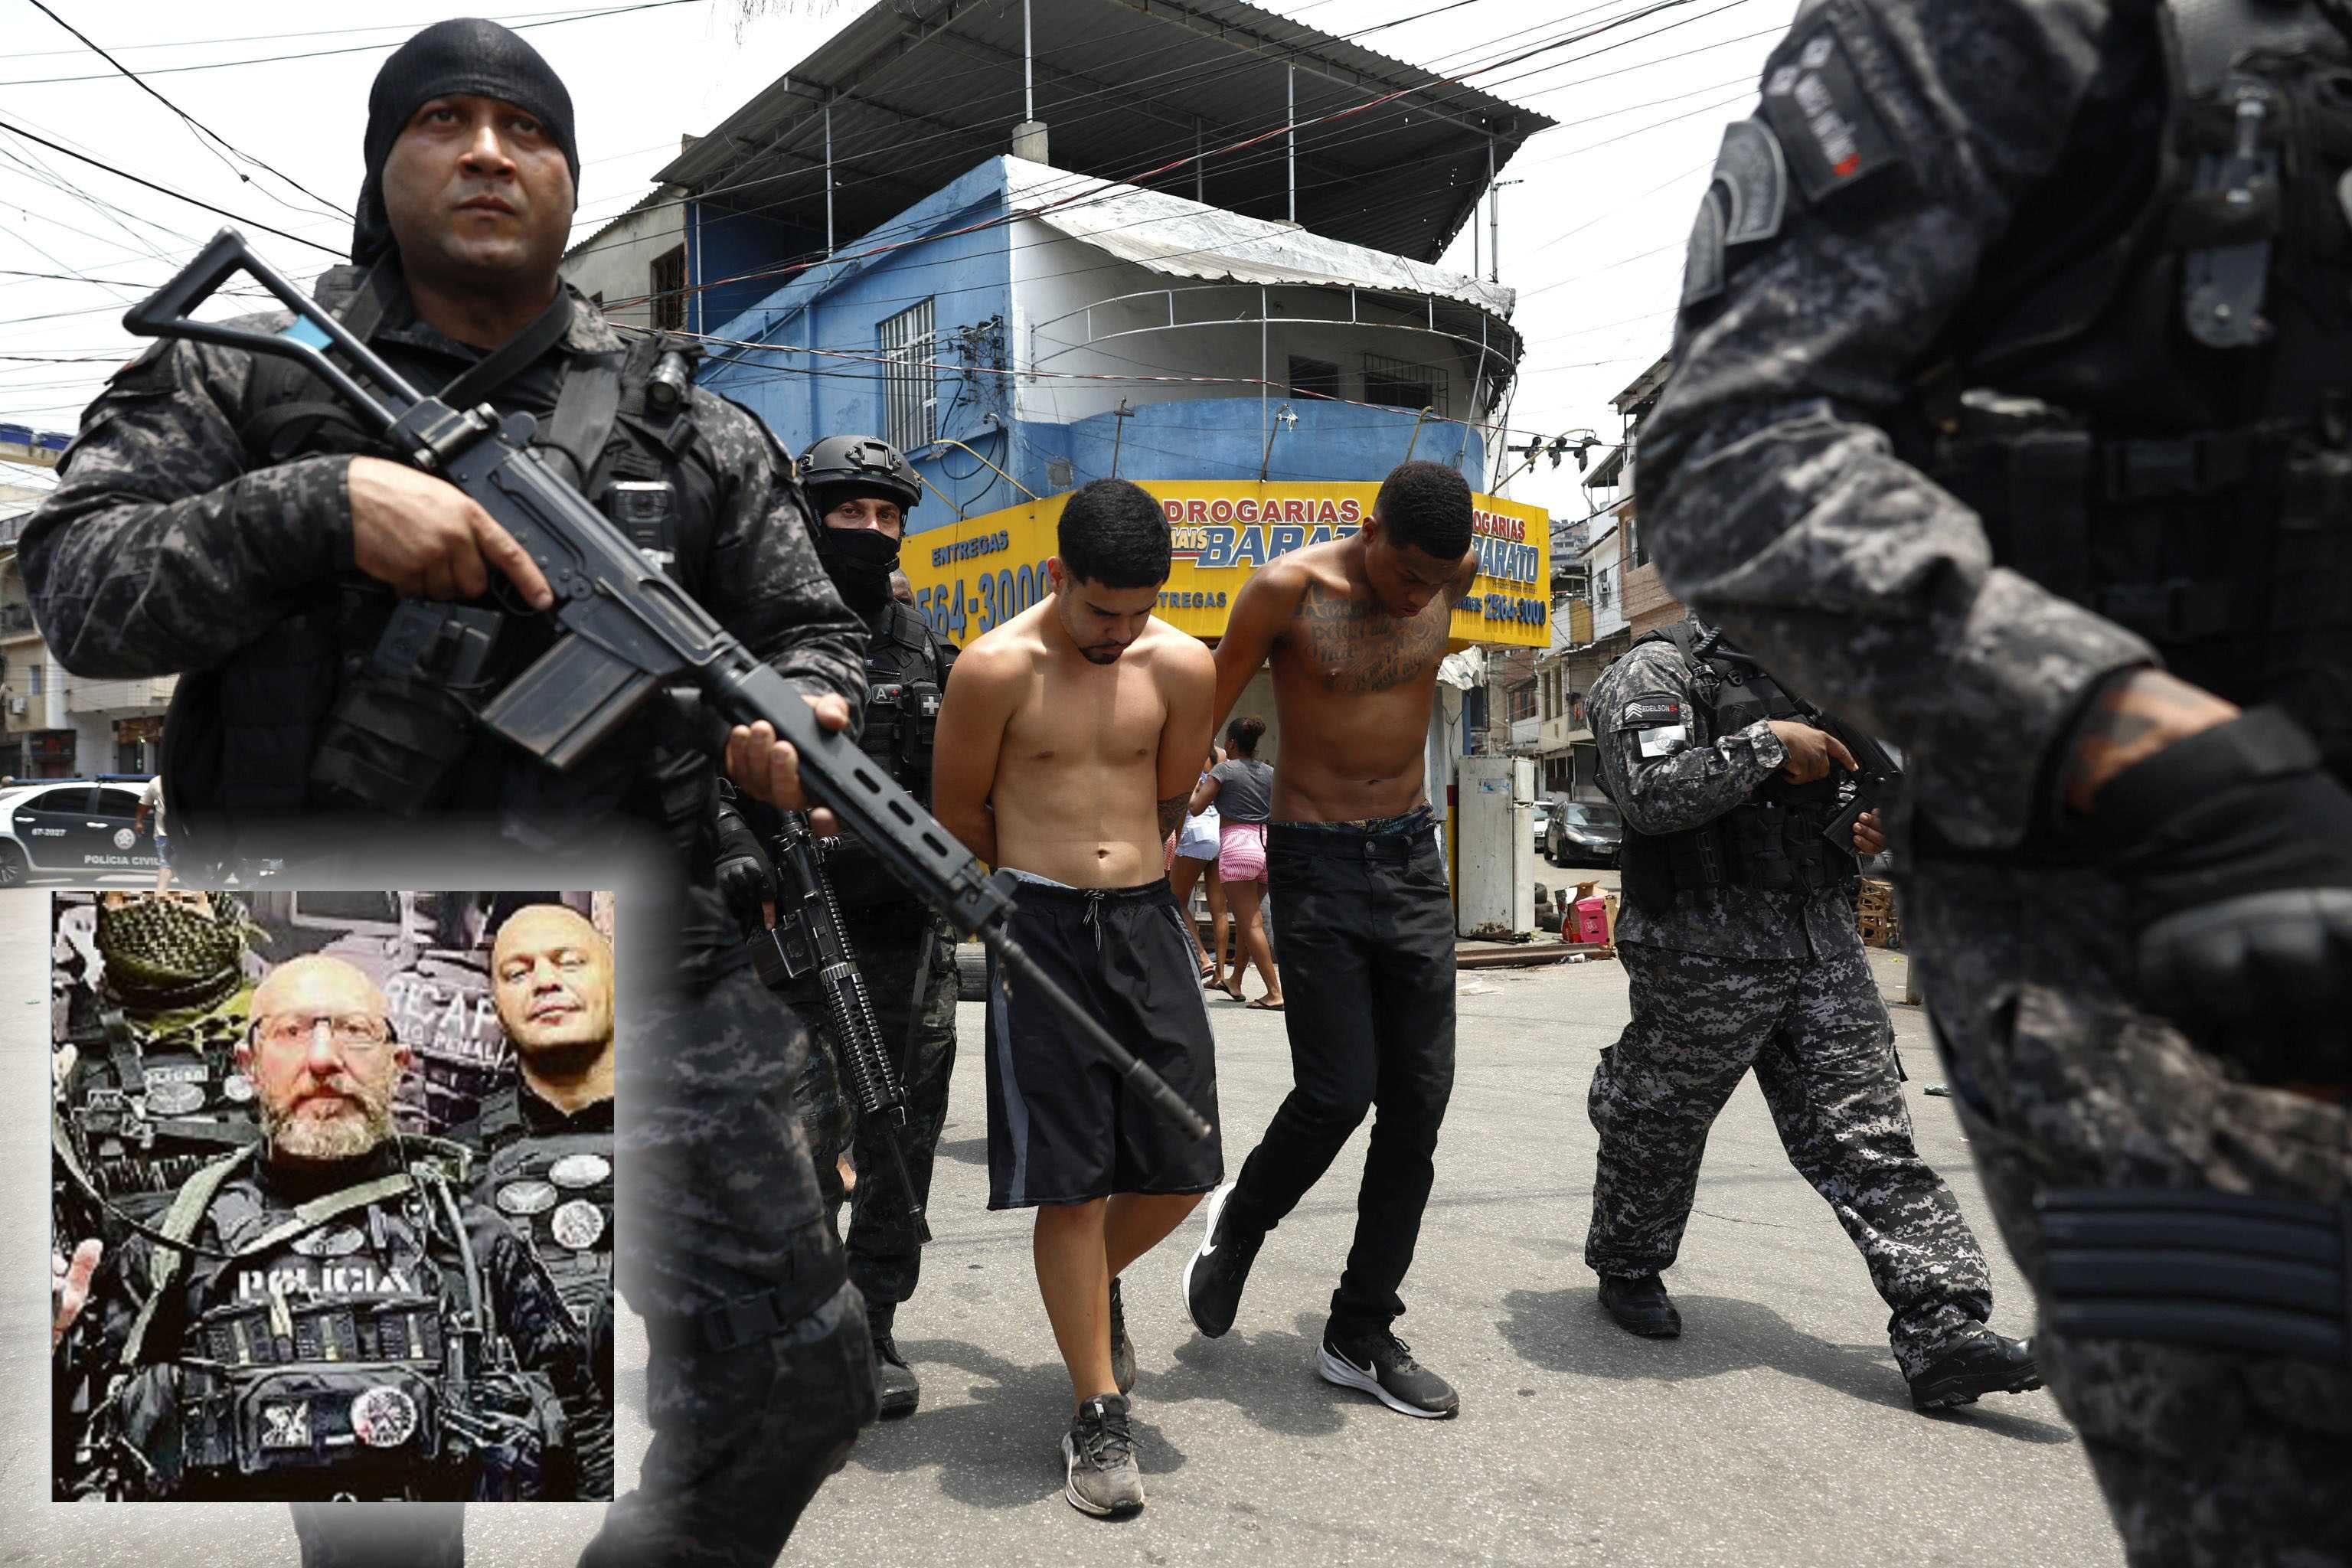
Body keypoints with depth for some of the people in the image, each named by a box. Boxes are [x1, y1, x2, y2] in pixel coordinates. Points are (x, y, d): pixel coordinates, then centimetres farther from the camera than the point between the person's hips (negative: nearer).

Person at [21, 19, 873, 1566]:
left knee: (800, 1380, 7)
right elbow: (79, 589, -4)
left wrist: (800, 716, -12)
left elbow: (815, 629, 11)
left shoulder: (692, 431, 9)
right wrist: (321, 499, -19)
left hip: (647, 979, 2)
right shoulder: (242, 386, 6)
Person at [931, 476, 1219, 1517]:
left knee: (1183, 1168, 5)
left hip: (1144, 918, 3)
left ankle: (1095, 1289, 39)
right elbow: (958, 813, 3)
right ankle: (1099, 1417, 16)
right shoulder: (996, 668, -8)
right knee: (1072, 1180, -1)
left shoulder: (1183, 666, 1)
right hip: (1036, 926, -3)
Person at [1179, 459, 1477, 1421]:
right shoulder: (1287, 589, -14)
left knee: (1419, 1101, 3)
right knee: (1338, 1093, -10)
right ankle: (1236, 1227, 23)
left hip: (1412, 858, 5)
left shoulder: (1454, 576, -1)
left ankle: (1361, 1338, 16)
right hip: (1316, 868, -5)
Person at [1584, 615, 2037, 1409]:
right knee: (1656, 1131, 11)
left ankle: (1944, 1333, 2)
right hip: (1707, 956, -6)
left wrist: (1867, 829, 8)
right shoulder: (1656, 671, -8)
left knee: (1870, 1140, 1)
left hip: (1823, 947, 7)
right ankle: (1625, 1269, 34)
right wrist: (1767, 743, -18)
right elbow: (1650, 793, -24)